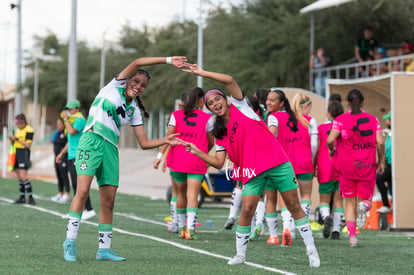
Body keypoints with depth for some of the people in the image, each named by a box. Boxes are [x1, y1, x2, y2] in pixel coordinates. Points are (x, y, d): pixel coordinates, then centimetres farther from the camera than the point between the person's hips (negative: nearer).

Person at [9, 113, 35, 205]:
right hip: (16, 154, 8)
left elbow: (28, 145, -14)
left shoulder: (28, 130, -8)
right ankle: (22, 197, 11)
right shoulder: (18, 130, 16)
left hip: (24, 153, -8)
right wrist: (12, 140, 0)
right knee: (19, 177, 7)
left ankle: (30, 197, -16)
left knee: (23, 176, -16)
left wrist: (17, 139, -18)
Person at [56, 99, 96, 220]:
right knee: (75, 184, 8)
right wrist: (62, 153, 28)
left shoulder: (80, 120, -8)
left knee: (79, 184, -14)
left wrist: (65, 118, -13)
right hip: (72, 156, 10)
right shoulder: (72, 120, 22)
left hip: (79, 156, -10)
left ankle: (89, 209, -14)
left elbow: (72, 132, -24)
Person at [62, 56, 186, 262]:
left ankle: (104, 249, 8)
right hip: (92, 141, -6)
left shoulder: (134, 111, 19)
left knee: (109, 202, 1)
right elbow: (137, 63, -4)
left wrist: (164, 141, 2)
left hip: (110, 149, 6)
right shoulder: (115, 87, 7)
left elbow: (144, 143, 18)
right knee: (83, 191, -18)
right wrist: (168, 60, -6)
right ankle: (70, 242, -14)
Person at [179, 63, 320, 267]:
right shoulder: (219, 133, 11)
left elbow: (229, 80, -11)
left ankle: (311, 250, 8)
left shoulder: (239, 107, 3)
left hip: (277, 163, -3)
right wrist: (197, 152, -6)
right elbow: (218, 163, 4)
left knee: (294, 205, 0)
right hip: (252, 172, 3)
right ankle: (240, 255, 3)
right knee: (247, 210, -11)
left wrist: (202, 73, -12)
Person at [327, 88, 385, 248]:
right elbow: (380, 142, -6)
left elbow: (330, 140, -16)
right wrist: (381, 162, 6)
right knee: (365, 198, 14)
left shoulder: (341, 120, -4)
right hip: (367, 166, 1)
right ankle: (364, 206, -24)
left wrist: (332, 150, 6)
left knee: (350, 202, 10)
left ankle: (352, 237, -1)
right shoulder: (372, 119, 2)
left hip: (347, 167, -1)